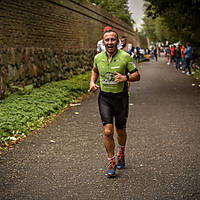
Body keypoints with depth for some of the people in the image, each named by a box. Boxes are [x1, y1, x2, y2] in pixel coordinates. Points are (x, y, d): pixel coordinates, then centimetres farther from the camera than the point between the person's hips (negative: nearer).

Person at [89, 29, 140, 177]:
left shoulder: (125, 57, -10)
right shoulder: (98, 58, 0)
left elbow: (137, 75, -5)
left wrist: (125, 78, -24)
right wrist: (92, 83, 5)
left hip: (121, 97, -1)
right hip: (104, 97, 1)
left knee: (120, 130, 12)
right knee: (108, 131, -10)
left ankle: (121, 154, 41)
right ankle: (111, 163, 4)